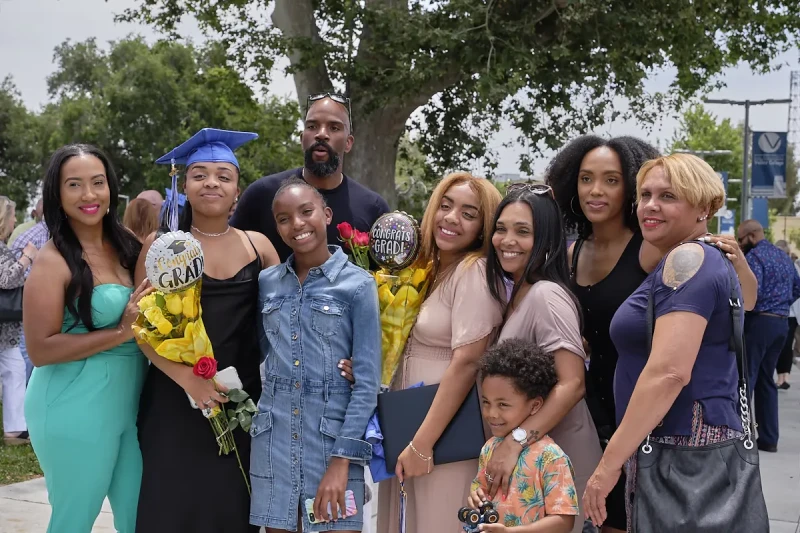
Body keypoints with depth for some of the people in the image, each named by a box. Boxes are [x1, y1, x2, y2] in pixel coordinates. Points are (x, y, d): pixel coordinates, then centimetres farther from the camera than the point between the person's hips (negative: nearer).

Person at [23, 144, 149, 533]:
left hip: (128, 404, 6)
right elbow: (40, 350, -18)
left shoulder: (124, 246, 6)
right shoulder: (54, 260, -14)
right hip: (76, 411, -6)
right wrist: (119, 333, -20)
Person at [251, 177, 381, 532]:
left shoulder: (358, 285, -5)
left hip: (333, 439, -3)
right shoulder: (267, 282, 7)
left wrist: (342, 459, -13)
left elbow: (367, 382, -8)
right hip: (274, 441, 4)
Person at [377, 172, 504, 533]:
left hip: (446, 438, -8)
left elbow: (467, 362, -20)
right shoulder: (433, 271, 13)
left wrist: (422, 444, -19)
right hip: (407, 430, 8)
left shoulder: (474, 271, -12)